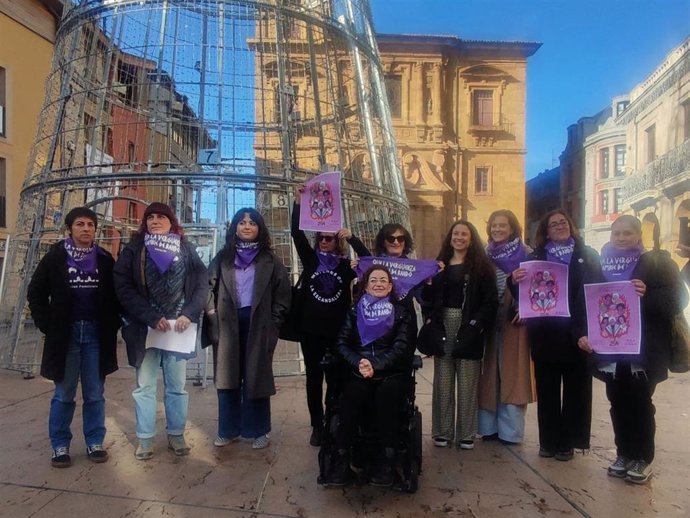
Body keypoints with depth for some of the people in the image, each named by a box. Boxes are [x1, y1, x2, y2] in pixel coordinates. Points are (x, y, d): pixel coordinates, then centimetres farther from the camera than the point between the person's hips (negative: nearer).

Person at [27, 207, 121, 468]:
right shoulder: (55, 257, -1)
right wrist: (47, 326, -4)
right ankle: (60, 446, 19)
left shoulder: (105, 259, 3)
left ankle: (95, 442, 18)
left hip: (96, 334, 1)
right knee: (63, 395, 7)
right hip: (65, 334, -1)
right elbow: (35, 293, 4)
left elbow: (116, 295, 8)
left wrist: (112, 325, -1)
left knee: (95, 394, 8)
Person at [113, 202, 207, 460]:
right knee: (144, 386, 6)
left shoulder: (186, 249, 6)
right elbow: (123, 286, -6)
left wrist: (189, 314, -14)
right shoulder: (134, 249, 3)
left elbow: (202, 283, 0)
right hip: (145, 327, -1)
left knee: (177, 385, 9)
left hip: (178, 327, 1)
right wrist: (152, 317, -15)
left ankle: (176, 435, 22)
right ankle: (145, 439, 18)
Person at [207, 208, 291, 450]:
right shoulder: (223, 257, 10)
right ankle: (228, 429, 18)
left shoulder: (269, 260, 4)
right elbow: (210, 285, 10)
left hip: (258, 327, -2)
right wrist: (211, 310, -5)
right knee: (228, 376, 7)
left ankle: (258, 430, 13)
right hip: (228, 325, 2)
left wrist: (273, 323, -5)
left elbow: (282, 292, 1)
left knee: (256, 376, 3)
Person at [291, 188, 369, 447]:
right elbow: (296, 233, -5)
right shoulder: (310, 259, 6)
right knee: (314, 378, 8)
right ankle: (317, 426, 19)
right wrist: (298, 202, -13)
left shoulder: (346, 265, 4)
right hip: (311, 329, 1)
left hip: (338, 331, -1)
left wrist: (352, 238, -18)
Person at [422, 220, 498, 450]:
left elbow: (491, 300, -4)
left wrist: (478, 323, -14)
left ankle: (466, 434, 14)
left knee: (467, 384, 4)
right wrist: (430, 320, -7)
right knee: (443, 383, 7)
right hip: (443, 327, 3)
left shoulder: (482, 265, 2)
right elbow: (428, 297, 10)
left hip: (468, 330, -3)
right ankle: (442, 431, 16)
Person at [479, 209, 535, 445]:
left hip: (514, 320, -3)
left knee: (511, 372, 1)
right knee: (490, 373, 6)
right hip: (489, 320, 3)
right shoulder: (485, 255, 10)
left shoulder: (525, 254, 0)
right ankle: (490, 425, 16)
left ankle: (510, 429, 10)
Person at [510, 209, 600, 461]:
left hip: (577, 333, -1)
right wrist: (515, 280, -18)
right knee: (547, 389, 8)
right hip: (545, 334, 1)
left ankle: (567, 442, 21)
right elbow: (525, 292, 6)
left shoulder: (588, 255, 5)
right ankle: (548, 441, 20)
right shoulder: (535, 257, 8)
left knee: (575, 389, 9)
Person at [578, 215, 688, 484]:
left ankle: (643, 459, 21)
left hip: (642, 350, -3)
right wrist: (582, 333, -4)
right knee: (618, 403, 10)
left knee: (640, 405, 6)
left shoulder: (657, 261, -1)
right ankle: (624, 454, 25)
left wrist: (647, 295, -25)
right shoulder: (600, 264, 8)